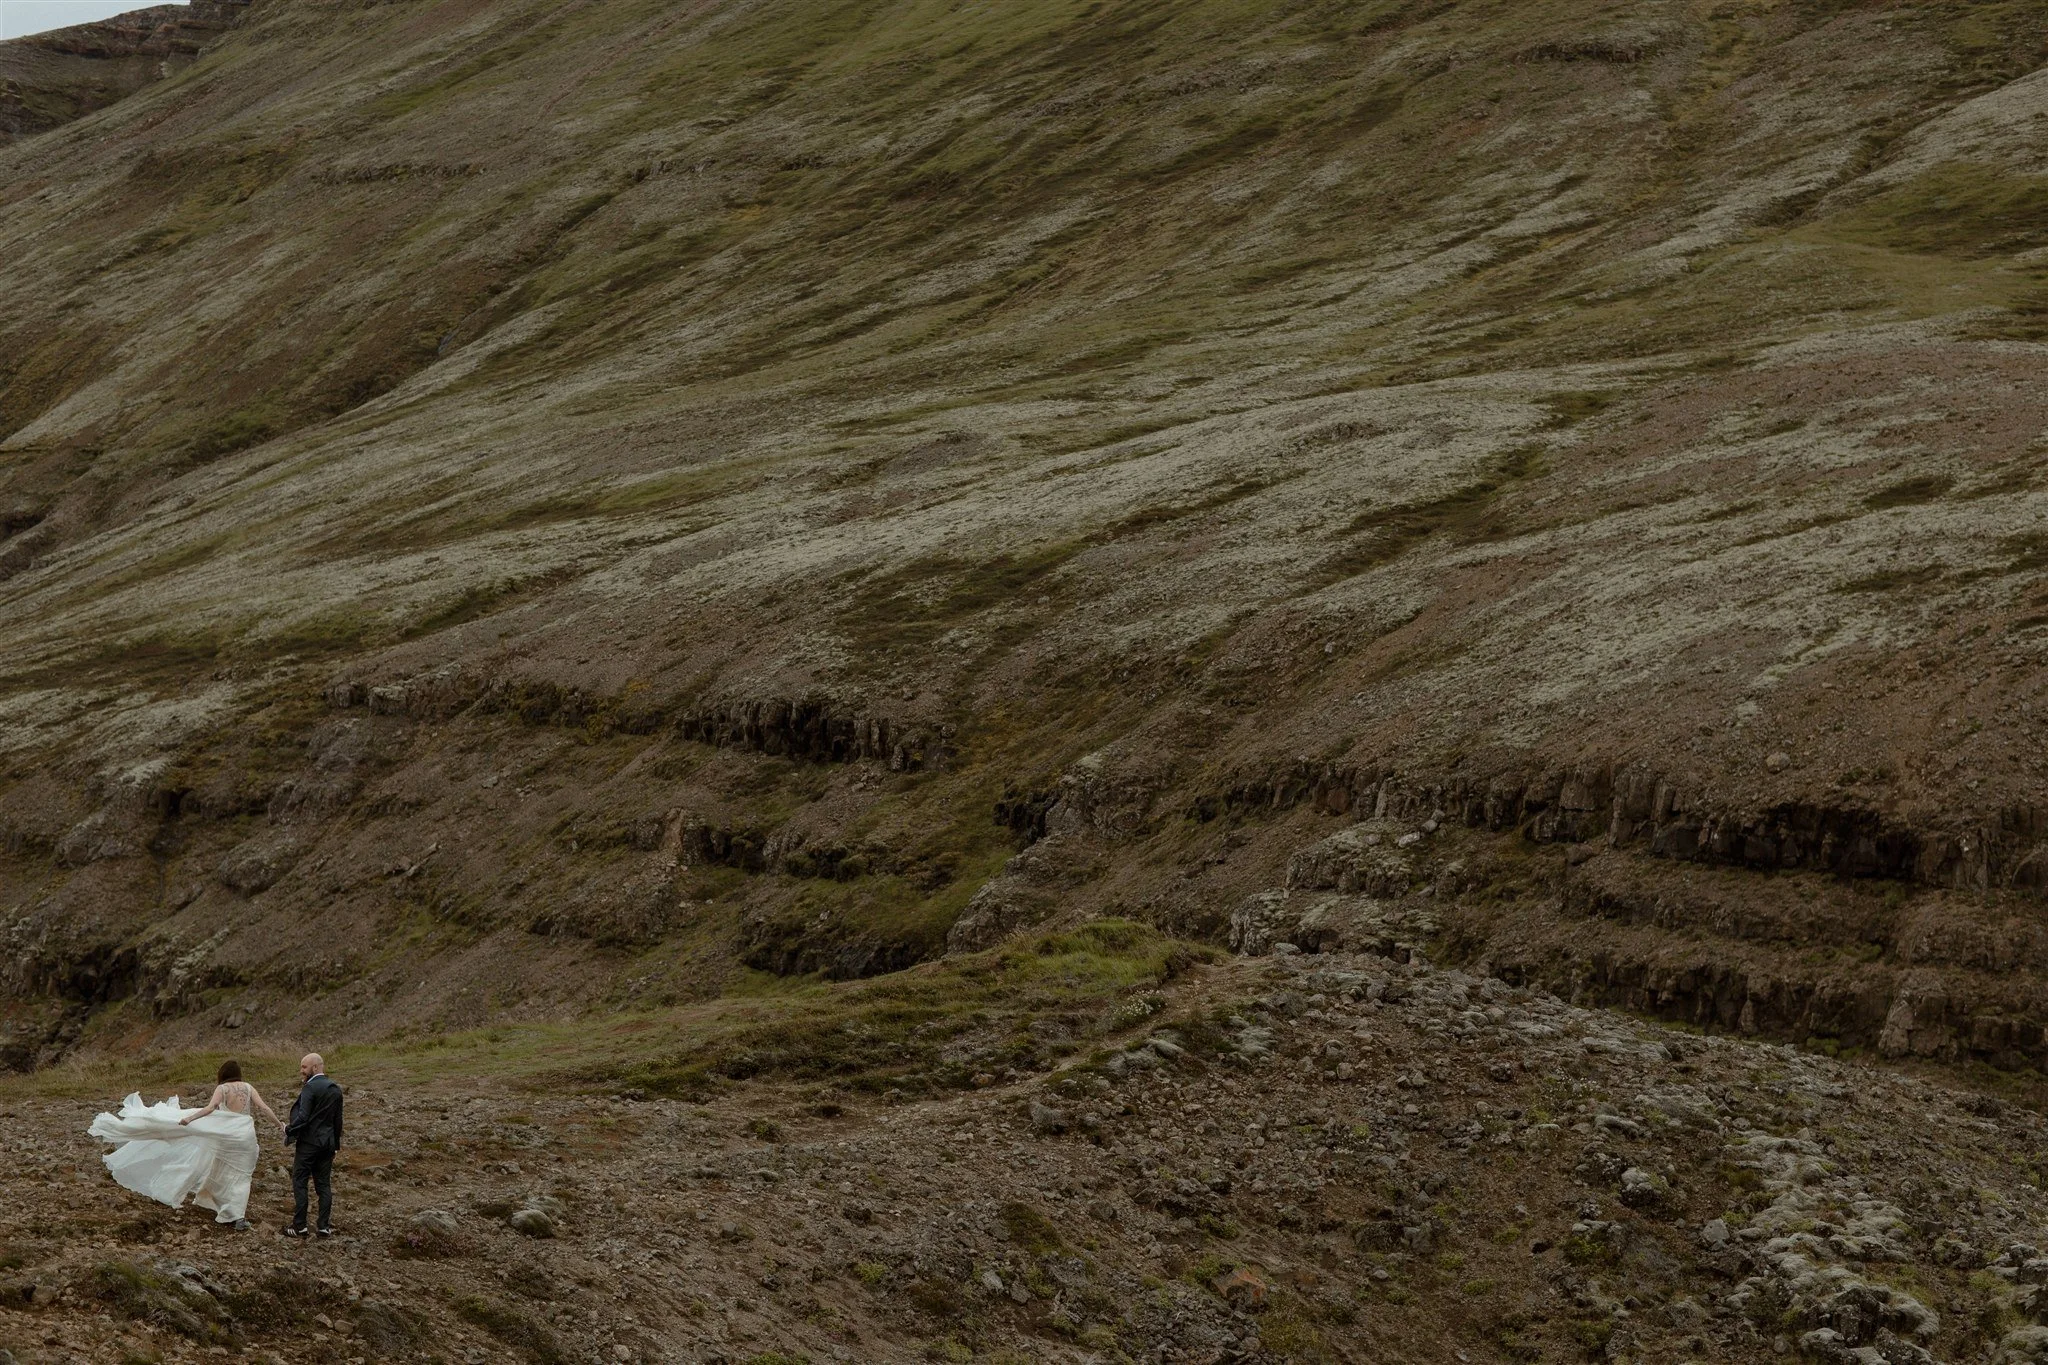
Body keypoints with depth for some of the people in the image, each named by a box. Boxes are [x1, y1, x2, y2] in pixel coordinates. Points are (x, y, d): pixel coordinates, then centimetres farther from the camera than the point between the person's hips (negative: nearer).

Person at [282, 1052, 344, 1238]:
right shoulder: (336, 1089, 8)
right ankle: (324, 1226, 9)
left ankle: (299, 1226, 2)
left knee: (299, 1183, 1)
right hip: (328, 1144, 7)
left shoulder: (310, 1087, -15)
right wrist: (336, 1142, 19)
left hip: (309, 1143, -7)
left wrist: (289, 1130, -5)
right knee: (324, 1184, 10)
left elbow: (303, 1117, -21)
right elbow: (338, 1119, 13)